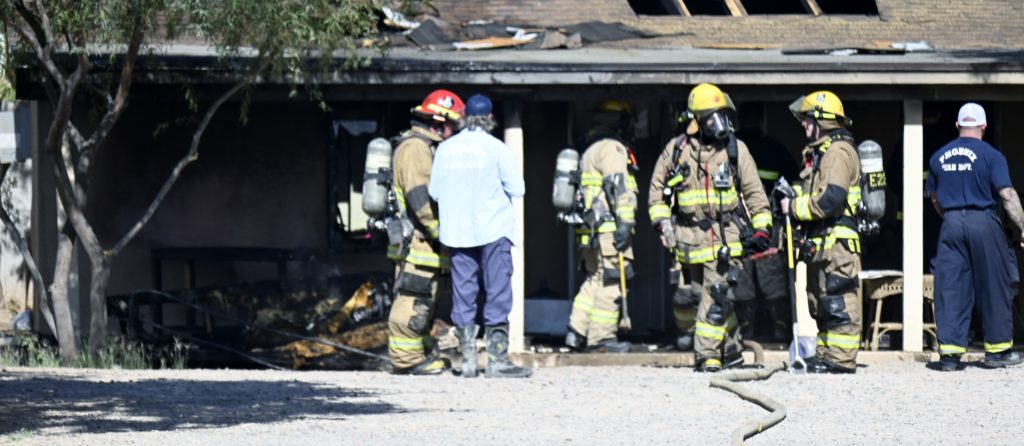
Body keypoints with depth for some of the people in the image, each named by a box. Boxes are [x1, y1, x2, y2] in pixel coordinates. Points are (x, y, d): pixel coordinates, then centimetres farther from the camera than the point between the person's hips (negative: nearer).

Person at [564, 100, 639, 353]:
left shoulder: (590, 150, 22)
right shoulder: (612, 148, -9)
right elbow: (618, 187, -18)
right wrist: (624, 222, -21)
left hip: (591, 228, 10)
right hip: (609, 227, -10)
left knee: (595, 280, 16)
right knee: (610, 281, -6)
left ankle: (577, 332, 14)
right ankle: (601, 337, -6)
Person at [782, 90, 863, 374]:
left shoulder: (837, 152, -13)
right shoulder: (821, 152, 21)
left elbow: (830, 200, -22)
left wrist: (794, 207, -11)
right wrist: (793, 193, 10)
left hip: (835, 241, -11)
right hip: (820, 242, 11)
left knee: (838, 303, -10)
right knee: (821, 303, 14)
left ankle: (840, 359, -11)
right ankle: (825, 356, 20)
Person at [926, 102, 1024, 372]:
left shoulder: (939, 157, 9)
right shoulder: (990, 156, -5)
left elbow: (934, 198, 19)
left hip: (951, 225, 3)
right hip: (983, 222, -3)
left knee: (951, 289, 3)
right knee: (994, 288, 7)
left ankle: (949, 352, -4)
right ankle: (998, 349, 12)